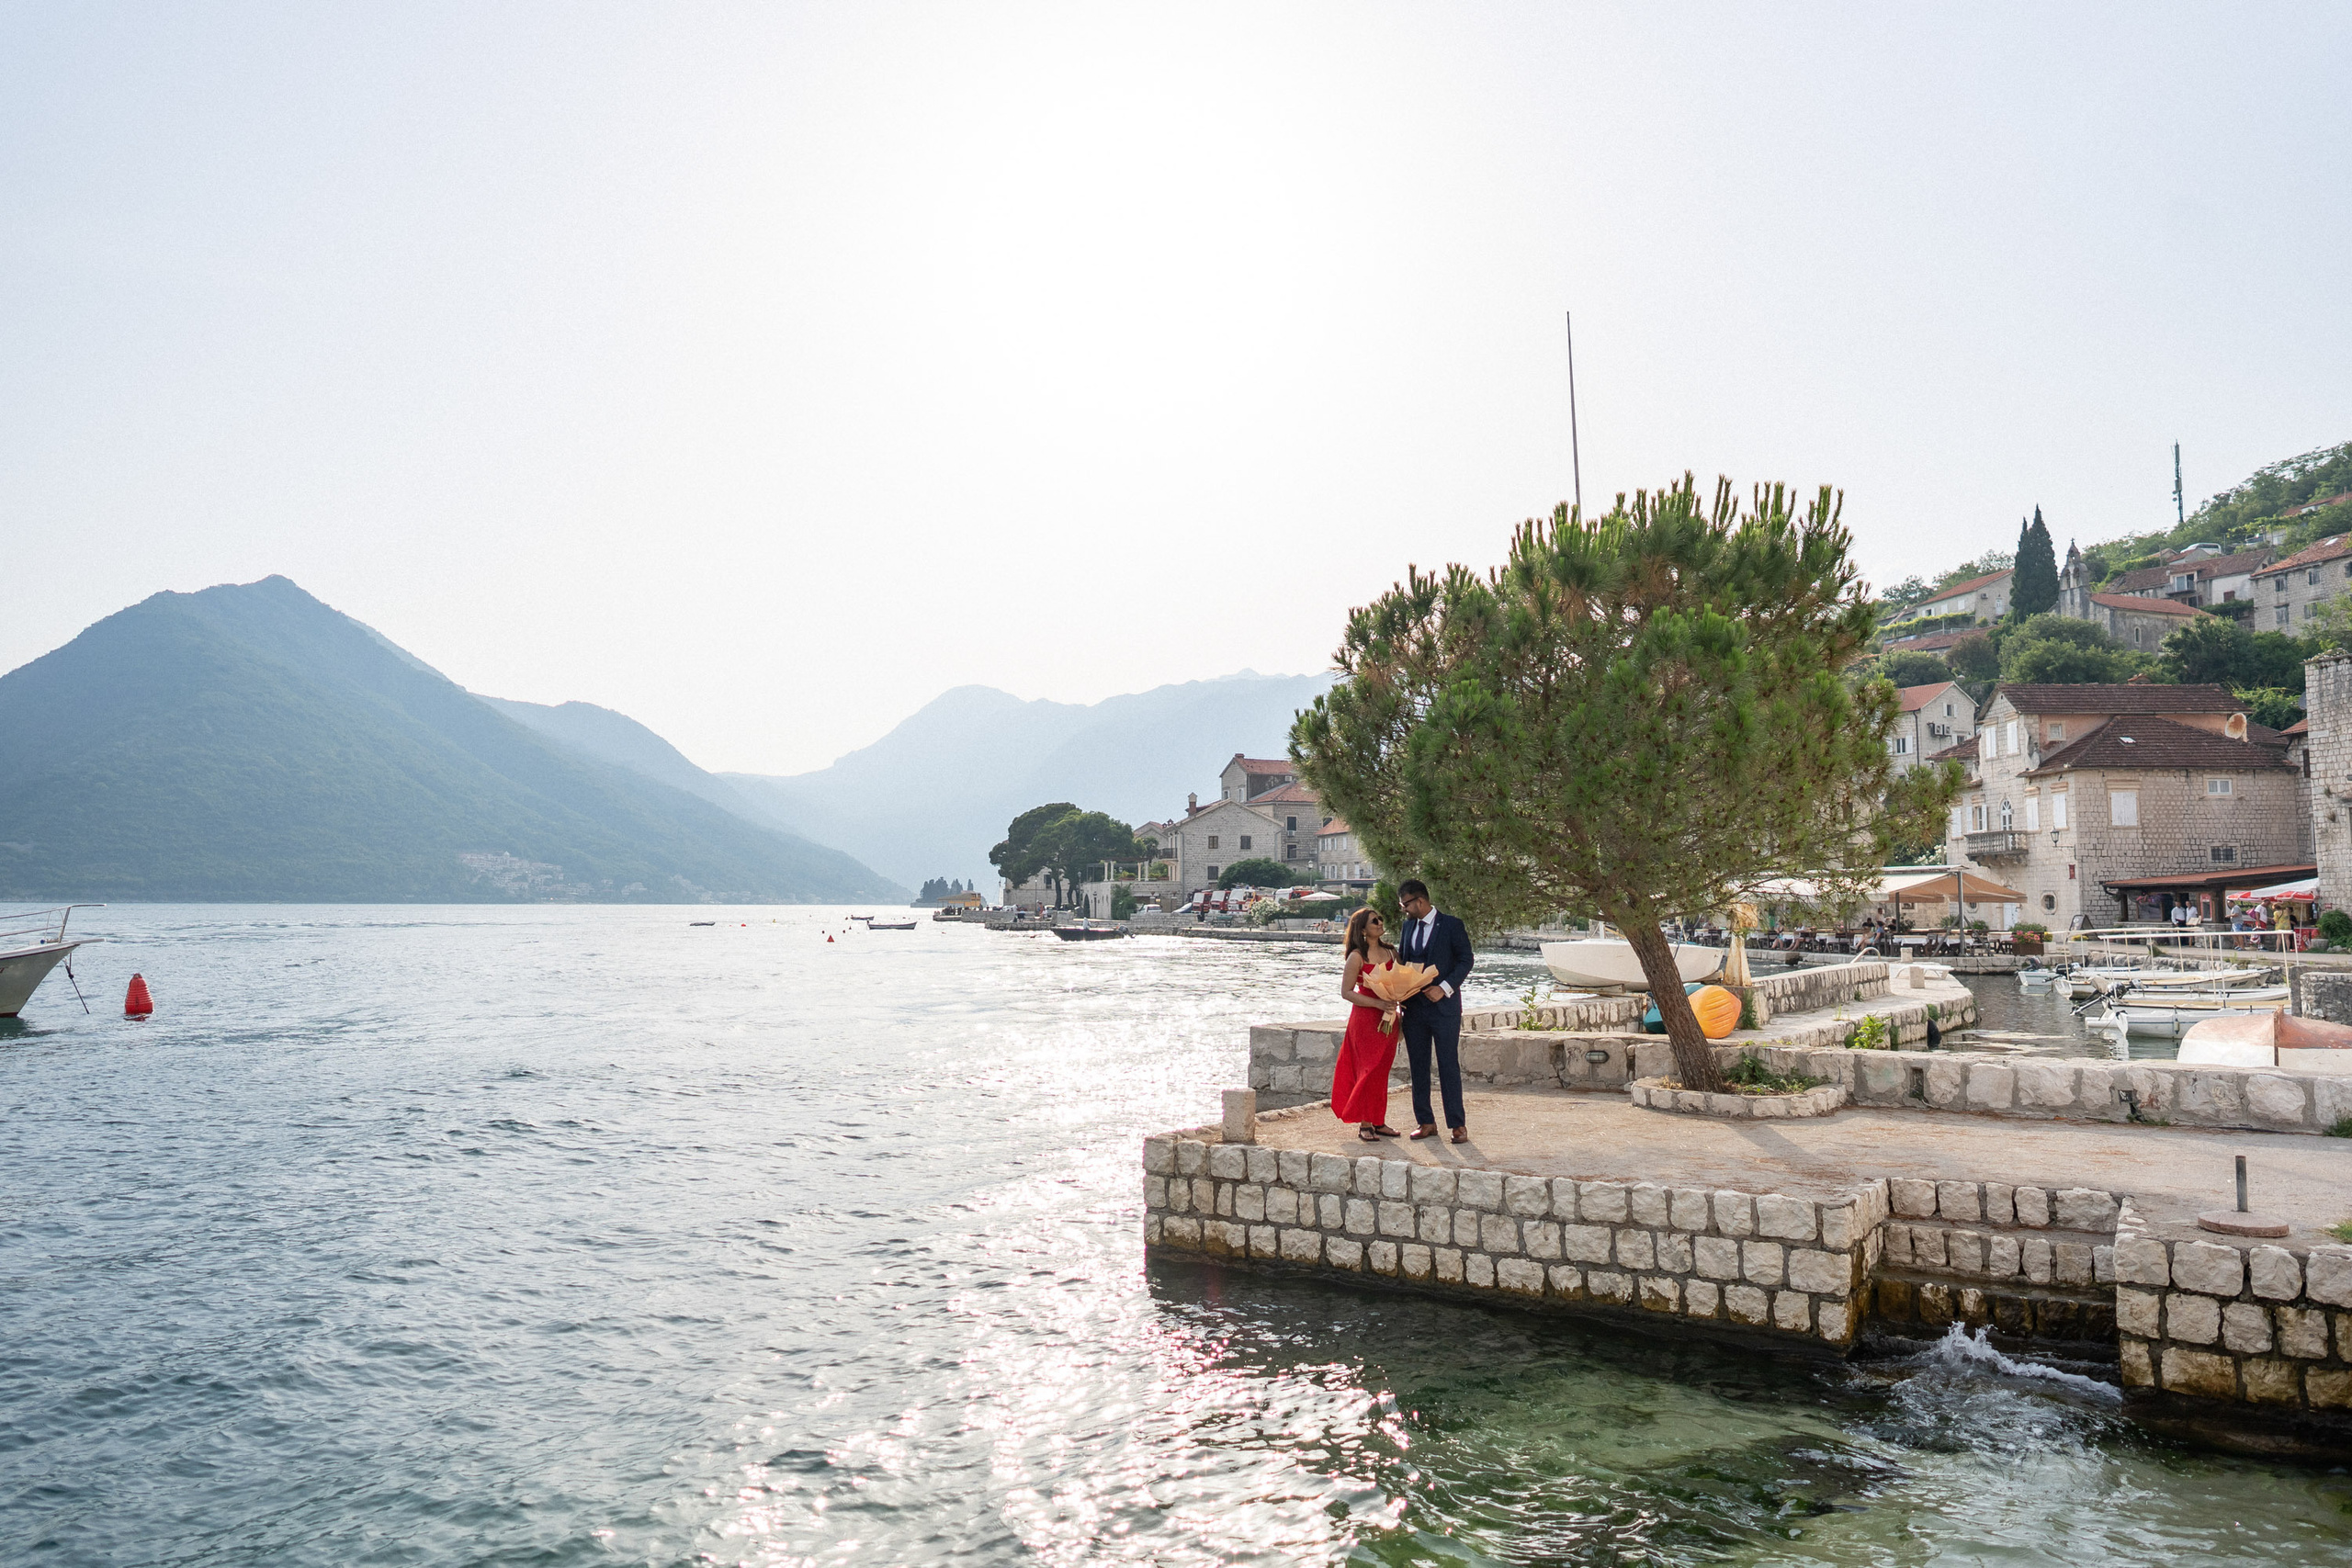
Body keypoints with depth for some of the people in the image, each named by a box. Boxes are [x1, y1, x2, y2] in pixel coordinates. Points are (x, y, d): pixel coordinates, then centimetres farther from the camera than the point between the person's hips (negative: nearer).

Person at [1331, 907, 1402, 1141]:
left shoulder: (1391, 952, 8)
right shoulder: (1357, 957, -9)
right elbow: (1346, 992, -11)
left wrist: (1392, 1009, -4)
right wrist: (1377, 1003, -19)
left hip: (1389, 1018, 5)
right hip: (1365, 1018, -5)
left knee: (1382, 1071, 9)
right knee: (1370, 1070, -5)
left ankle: (1378, 1121, 16)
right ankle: (1365, 1125, 2)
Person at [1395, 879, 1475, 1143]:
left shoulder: (1451, 925, -5)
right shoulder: (1408, 925, 13)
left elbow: (1466, 960, -6)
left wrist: (1445, 987, -17)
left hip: (1444, 1005, -6)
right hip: (1414, 1007, 6)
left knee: (1449, 1066, -4)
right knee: (1418, 1066, 7)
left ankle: (1458, 1125, 2)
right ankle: (1425, 1122, 15)